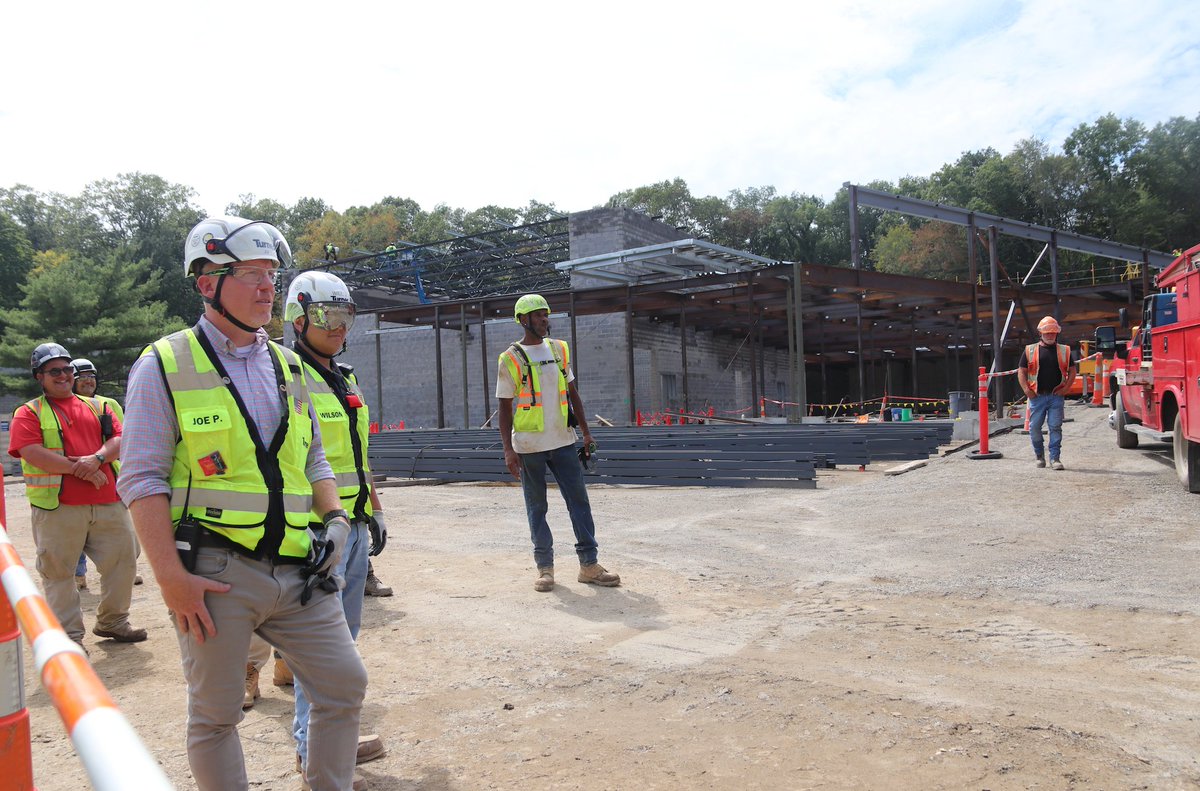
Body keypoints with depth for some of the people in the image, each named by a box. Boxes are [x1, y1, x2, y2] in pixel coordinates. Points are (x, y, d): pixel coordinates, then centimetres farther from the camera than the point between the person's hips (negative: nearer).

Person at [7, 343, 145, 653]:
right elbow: (33, 454, -11)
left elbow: (119, 438, 5)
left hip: (108, 502, 4)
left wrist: (97, 458, -15)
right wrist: (79, 469, -14)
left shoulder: (97, 407, 16)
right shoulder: (29, 413, 4)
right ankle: (69, 636, 13)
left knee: (122, 560, 9)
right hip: (58, 508, -4)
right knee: (59, 572, 2)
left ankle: (112, 622, 26)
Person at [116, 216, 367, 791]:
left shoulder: (286, 366, 13)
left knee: (345, 685, 8)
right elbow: (143, 479, -8)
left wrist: (335, 518, 4)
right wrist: (171, 577, -14)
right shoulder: (164, 367, -3)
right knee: (216, 715, 8)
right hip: (217, 573, -5)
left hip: (299, 569, 5)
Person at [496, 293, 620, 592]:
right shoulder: (512, 359, -4)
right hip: (528, 447, -4)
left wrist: (586, 432, 11)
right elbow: (505, 407, -4)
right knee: (536, 508, 5)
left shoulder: (559, 350, 9)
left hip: (563, 442, 4)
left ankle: (589, 565, 10)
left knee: (579, 500, 3)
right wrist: (508, 450, -10)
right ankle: (545, 567, 16)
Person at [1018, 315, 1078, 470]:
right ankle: (1039, 455, 22)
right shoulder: (1030, 350, 7)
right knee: (1034, 427, 2)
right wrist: (1026, 389, -7)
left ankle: (1055, 458, 2)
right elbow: (1021, 371, 6)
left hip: (1056, 396, 0)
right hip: (1037, 396, 0)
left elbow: (1072, 370, 13)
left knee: (1055, 427, -3)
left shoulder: (1064, 351, 10)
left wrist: (1066, 387, -1)